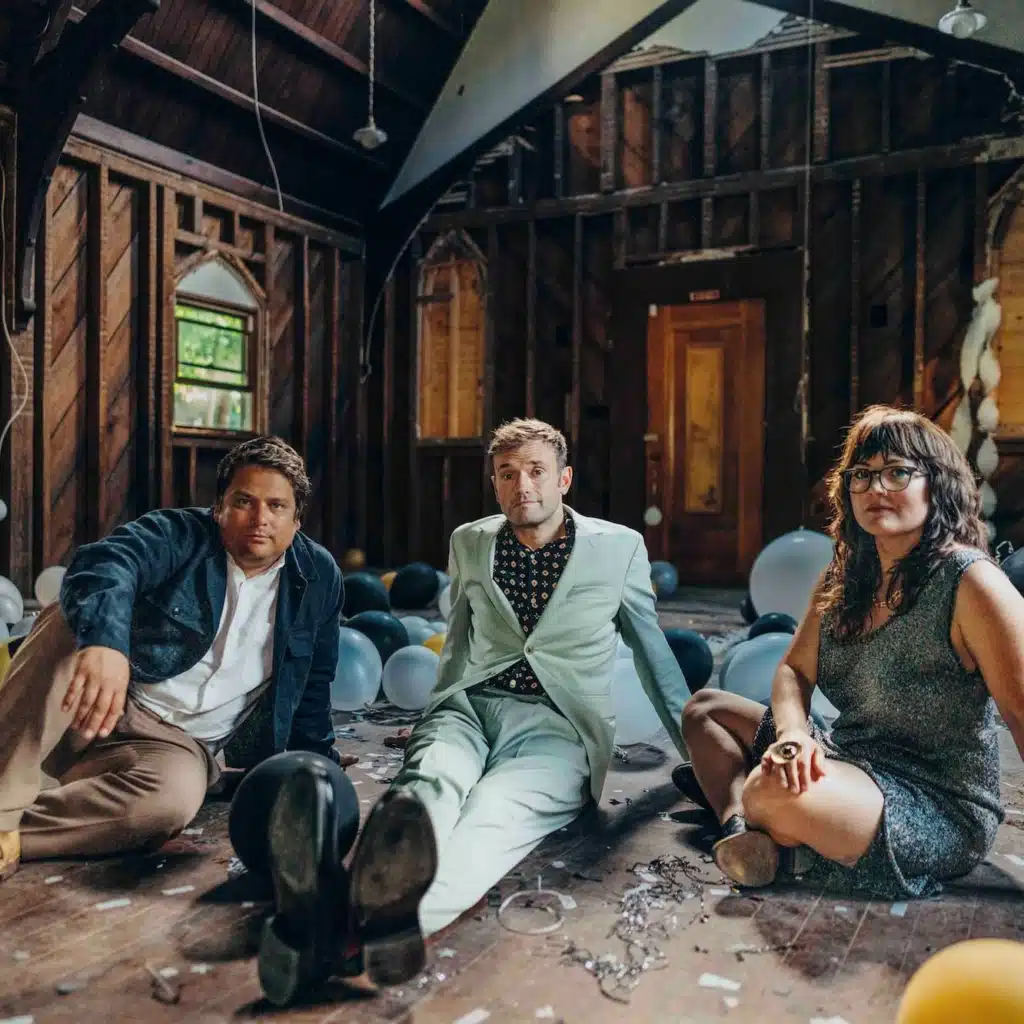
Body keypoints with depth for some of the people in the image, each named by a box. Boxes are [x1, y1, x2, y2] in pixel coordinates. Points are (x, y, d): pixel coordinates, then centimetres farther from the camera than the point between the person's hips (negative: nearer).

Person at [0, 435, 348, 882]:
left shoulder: (320, 577, 3)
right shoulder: (177, 535, -8)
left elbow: (312, 686, 14)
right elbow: (105, 564, -31)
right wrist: (104, 641, -52)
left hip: (176, 743, 1)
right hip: (90, 710, -1)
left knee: (175, 796, -36)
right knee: (73, 624, -32)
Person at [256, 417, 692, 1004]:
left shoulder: (619, 547, 9)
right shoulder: (469, 543, 17)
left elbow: (652, 652, 20)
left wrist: (697, 747, 25)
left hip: (555, 723, -2)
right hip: (469, 707, 2)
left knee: (498, 809, -37)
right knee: (429, 785, -35)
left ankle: (398, 909, -69)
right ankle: (321, 906, -67)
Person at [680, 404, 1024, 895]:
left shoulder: (969, 582, -18)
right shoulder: (843, 577, 4)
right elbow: (794, 670, 3)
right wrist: (793, 734, -19)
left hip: (941, 809, -8)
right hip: (844, 759, 8)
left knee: (773, 792, -36)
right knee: (704, 708, 12)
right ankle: (742, 824, -12)